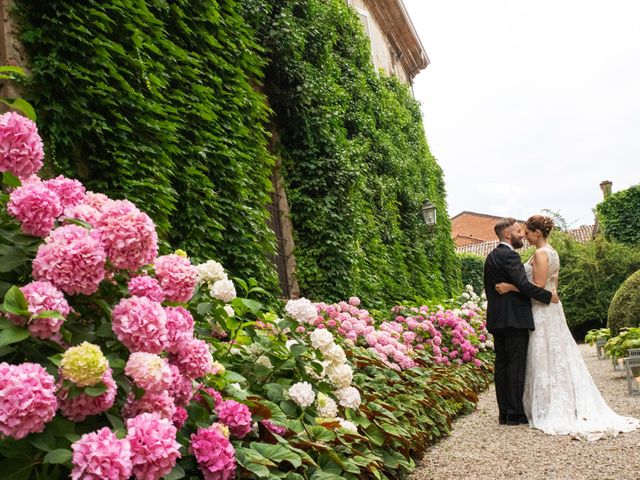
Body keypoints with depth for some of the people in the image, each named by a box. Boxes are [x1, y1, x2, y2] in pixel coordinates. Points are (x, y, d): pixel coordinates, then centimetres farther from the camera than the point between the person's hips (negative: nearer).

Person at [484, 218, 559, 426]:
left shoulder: (491, 257, 16)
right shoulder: (509, 255, -13)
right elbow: (524, 285, -20)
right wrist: (548, 296, -9)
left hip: (496, 319, 9)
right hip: (514, 318, -9)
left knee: (501, 365, 9)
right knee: (516, 366, -3)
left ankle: (504, 413, 14)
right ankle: (515, 414, 0)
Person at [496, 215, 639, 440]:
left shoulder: (540, 254, -16)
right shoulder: (552, 252, 13)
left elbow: (537, 287, -21)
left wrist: (511, 287, -19)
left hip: (542, 313, -9)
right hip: (552, 310, 9)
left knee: (545, 360, -3)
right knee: (557, 359, 12)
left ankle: (550, 411, 3)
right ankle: (569, 407, 17)